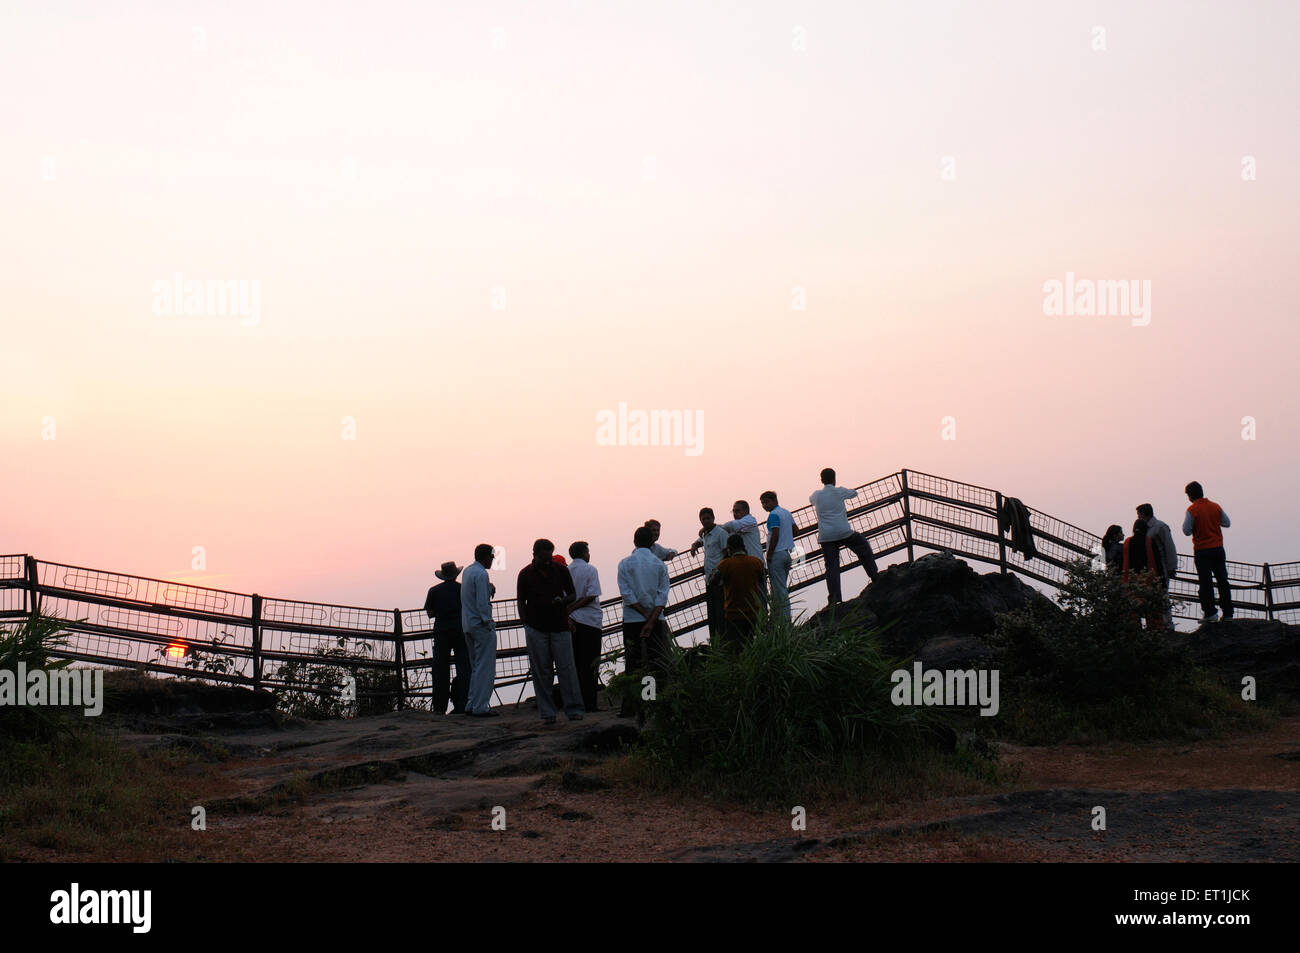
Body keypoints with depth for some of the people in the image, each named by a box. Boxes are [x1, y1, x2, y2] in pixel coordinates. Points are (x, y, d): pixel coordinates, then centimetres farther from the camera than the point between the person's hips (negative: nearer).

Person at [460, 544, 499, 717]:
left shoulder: (468, 571, 13)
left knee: (475, 666, 16)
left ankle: (471, 704, 18)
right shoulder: (481, 574, -16)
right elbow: (482, 603, -20)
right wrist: (489, 623, -14)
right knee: (485, 667, -5)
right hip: (481, 625, -9)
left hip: (467, 625, 9)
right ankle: (480, 707, -6)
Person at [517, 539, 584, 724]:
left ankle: (574, 710, 2)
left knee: (567, 668, -3)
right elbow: (521, 603, 7)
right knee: (542, 672, 1)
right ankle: (547, 713, 6)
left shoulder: (561, 570, 4)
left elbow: (572, 596, 11)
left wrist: (562, 601, -11)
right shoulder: (525, 574, 2)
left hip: (560, 627, 1)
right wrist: (527, 626, -2)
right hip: (536, 629, -1)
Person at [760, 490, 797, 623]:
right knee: (783, 587, 15)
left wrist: (769, 555, -15)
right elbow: (795, 530, 20)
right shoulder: (787, 513, 14)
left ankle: (784, 618, -6)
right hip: (787, 553, 9)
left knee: (779, 589, -5)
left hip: (777, 554, -9)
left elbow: (775, 535, -20)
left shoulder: (774, 514, -13)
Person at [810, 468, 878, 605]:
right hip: (844, 532, -2)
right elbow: (854, 493, 21)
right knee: (864, 548, 23)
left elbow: (811, 500, 32)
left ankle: (834, 597, -13)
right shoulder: (840, 492, 1)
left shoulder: (816, 495, 7)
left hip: (826, 537, 2)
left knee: (832, 567, -1)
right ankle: (874, 576, 24)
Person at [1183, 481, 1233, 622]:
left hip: (1202, 550, -4)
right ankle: (1228, 613, 11)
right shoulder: (1215, 506, 3)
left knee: (1206, 581, 0)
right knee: (1222, 580, 9)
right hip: (1218, 548, 4)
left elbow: (1187, 531, -10)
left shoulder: (1192, 510, -11)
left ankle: (1210, 612, -3)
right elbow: (1227, 523, 11)